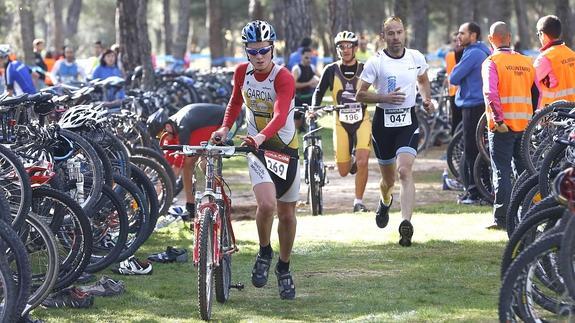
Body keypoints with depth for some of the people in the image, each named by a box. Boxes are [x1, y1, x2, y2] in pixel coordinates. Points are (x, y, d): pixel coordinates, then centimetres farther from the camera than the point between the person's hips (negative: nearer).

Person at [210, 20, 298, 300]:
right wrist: (225, 128, 3)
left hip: (286, 149, -1)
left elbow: (280, 116, -36)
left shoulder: (283, 78, -20)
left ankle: (284, 268, 30)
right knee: (267, 204, -23)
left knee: (287, 214, 9)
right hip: (257, 149, 1)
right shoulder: (242, 72, -6)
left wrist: (261, 136, -53)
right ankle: (264, 253, 2)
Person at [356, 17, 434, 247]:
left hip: (408, 122, 0)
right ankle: (385, 202, 49)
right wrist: (385, 97, -20)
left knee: (405, 170, -20)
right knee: (388, 178, 13)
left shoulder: (416, 58, 1)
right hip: (383, 122, 0)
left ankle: (406, 224, -30)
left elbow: (423, 81, 22)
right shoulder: (376, 62, -7)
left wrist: (426, 98, 2)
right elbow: (360, 95, -5)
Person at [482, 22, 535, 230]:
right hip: (525, 125, 5)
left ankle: (501, 218, -5)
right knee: (525, 170, 13)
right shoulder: (526, 62, 10)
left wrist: (499, 119, -20)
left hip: (503, 126, -5)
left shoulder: (492, 62, -7)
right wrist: (534, 117, 16)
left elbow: (491, 92, -21)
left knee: (501, 172, -2)